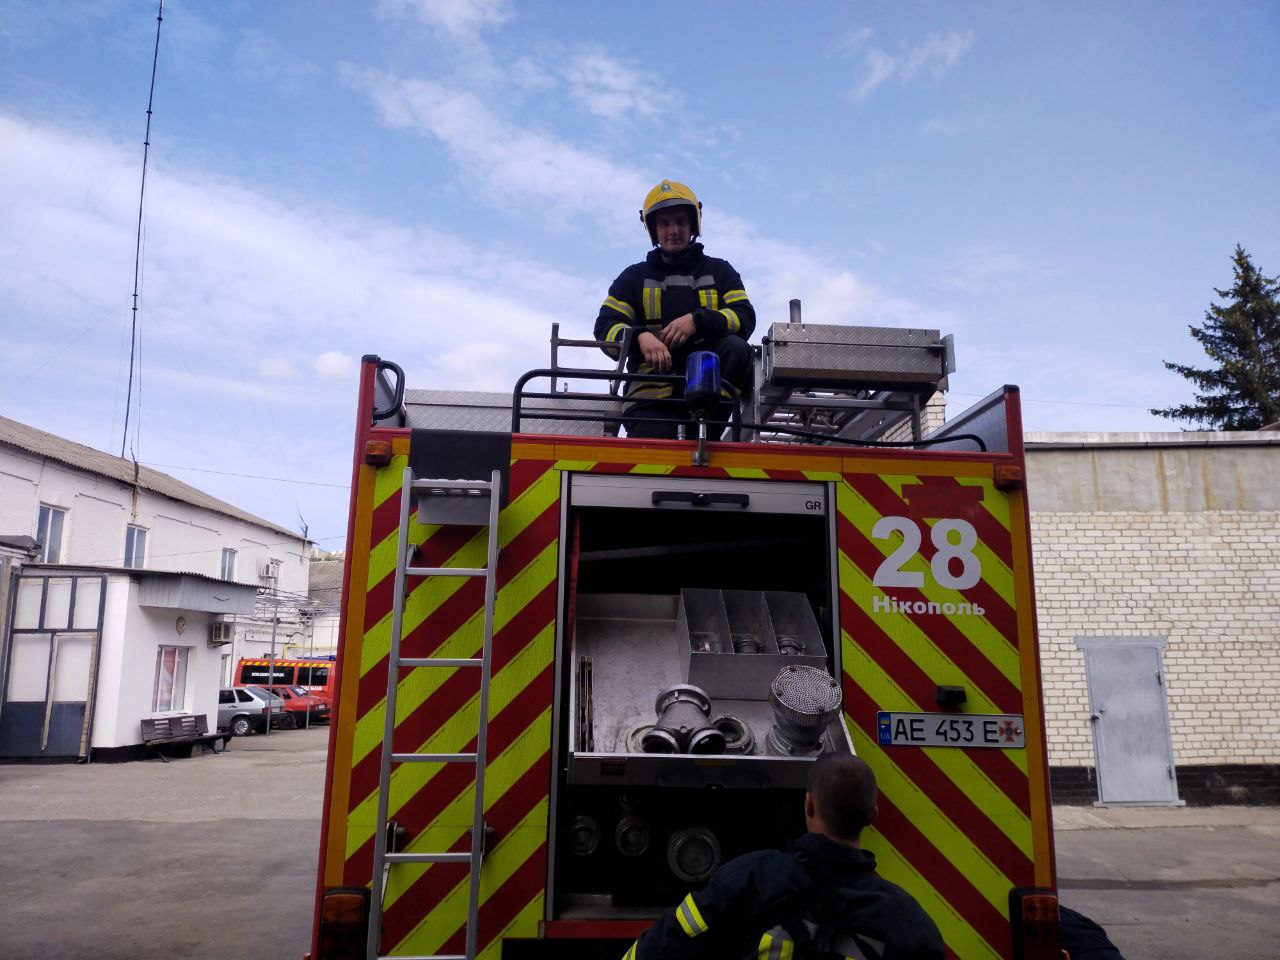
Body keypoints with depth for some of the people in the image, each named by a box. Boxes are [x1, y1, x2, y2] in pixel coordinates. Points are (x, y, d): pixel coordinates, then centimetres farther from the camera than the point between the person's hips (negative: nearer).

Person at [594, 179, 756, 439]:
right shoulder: (634, 277, 18)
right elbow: (605, 327, 5)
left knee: (736, 348, -32)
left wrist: (697, 321, -16)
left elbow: (745, 318, 2)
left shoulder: (720, 271, 18)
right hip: (653, 384, -2)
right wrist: (640, 336, -18)